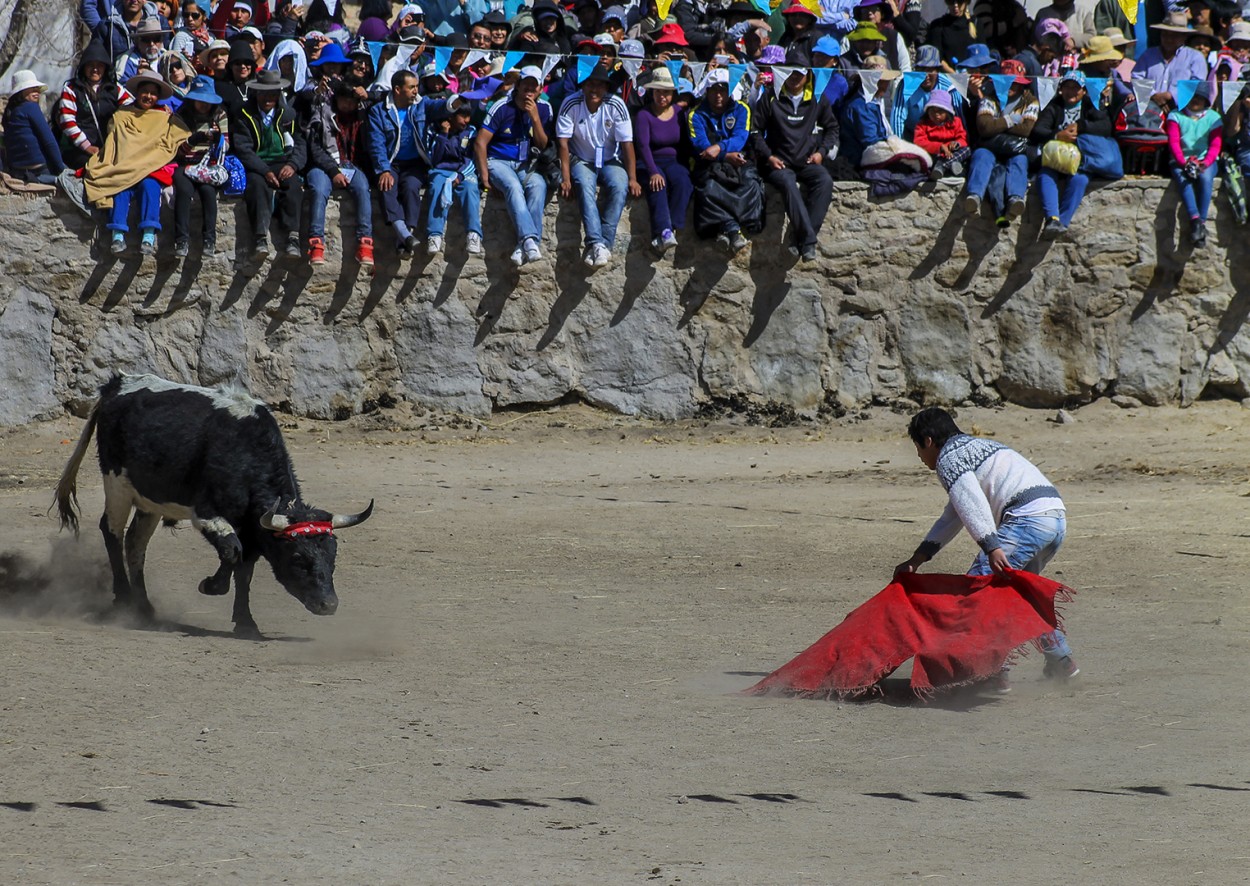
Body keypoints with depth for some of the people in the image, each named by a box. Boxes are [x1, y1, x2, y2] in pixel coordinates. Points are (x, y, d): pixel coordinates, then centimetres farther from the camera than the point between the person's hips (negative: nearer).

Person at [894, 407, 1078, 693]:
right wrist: (916, 560, 37)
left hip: (1028, 517, -10)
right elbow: (951, 518, 37)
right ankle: (1060, 659, 26)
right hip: (1056, 513, 10)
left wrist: (991, 547, -27)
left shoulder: (948, 458, 2)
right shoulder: (973, 447, 32)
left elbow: (972, 504, -16)